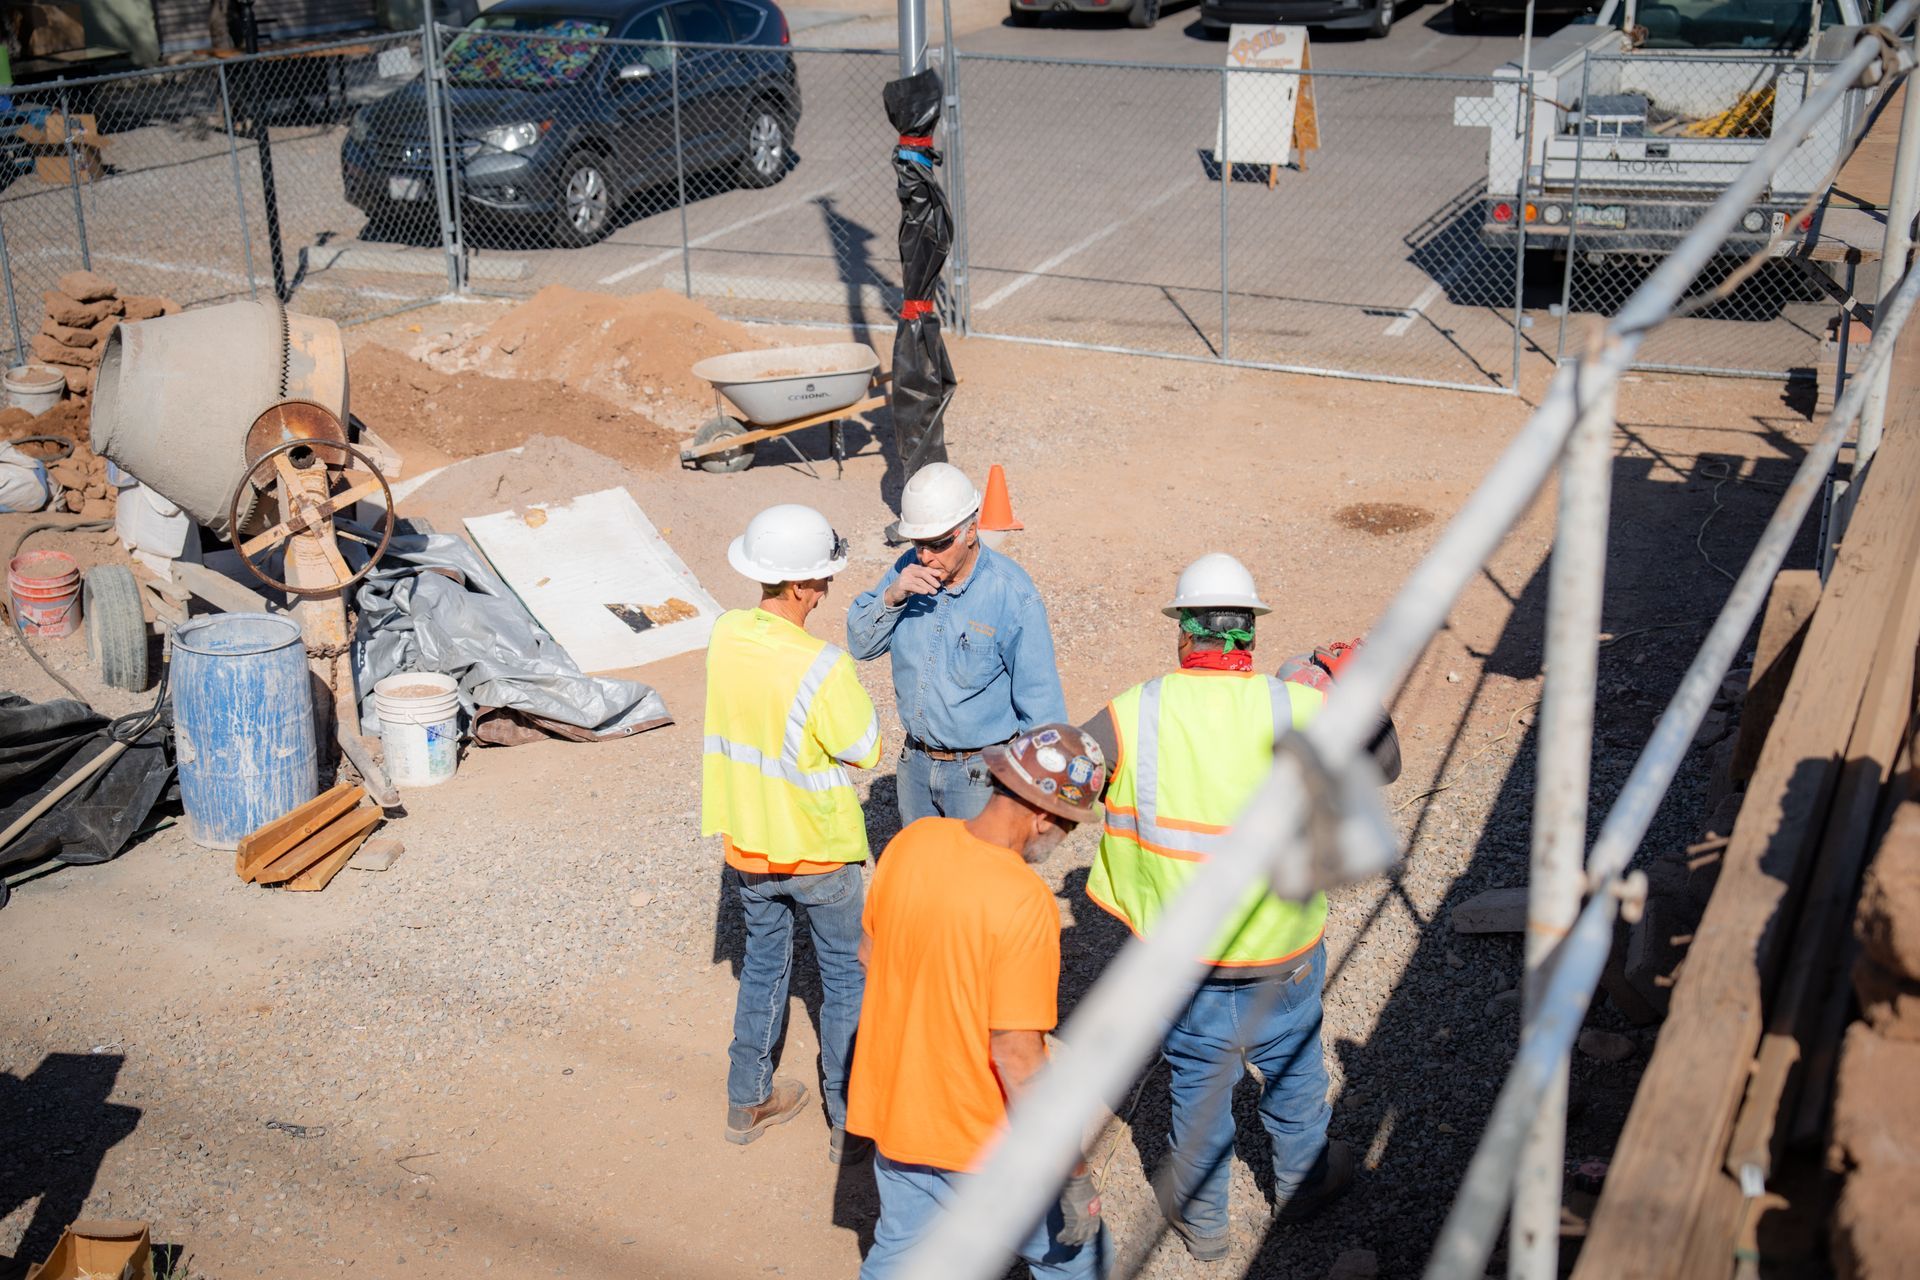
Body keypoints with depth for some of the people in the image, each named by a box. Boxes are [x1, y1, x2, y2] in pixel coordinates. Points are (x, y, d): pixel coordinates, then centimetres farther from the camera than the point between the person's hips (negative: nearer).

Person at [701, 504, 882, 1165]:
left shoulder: (726, 635, -10)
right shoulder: (823, 667, -30)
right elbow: (865, 751, -17)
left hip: (746, 842, 6)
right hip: (819, 850, -5)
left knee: (763, 966, 24)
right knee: (845, 978, 14)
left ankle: (747, 1101, 36)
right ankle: (850, 1123, 23)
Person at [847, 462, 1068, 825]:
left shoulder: (1012, 595, -20)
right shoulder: (910, 570, -5)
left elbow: (1041, 704, -15)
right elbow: (861, 645, -1)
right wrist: (891, 596, -20)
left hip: (980, 774, -5)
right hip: (916, 763, 5)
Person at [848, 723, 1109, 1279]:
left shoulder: (912, 842, -9)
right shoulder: (1024, 903, -29)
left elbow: (870, 950, 8)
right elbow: (1016, 1056, -27)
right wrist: (1073, 1175, -18)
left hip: (896, 1110, 6)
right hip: (982, 1142, -6)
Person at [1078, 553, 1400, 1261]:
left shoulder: (1132, 717, -17)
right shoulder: (1300, 710, -16)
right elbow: (1381, 760, -1)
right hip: (1284, 958, 0)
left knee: (1197, 1087, 21)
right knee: (1293, 1071, 27)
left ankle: (1201, 1217, 41)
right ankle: (1303, 1182, 51)